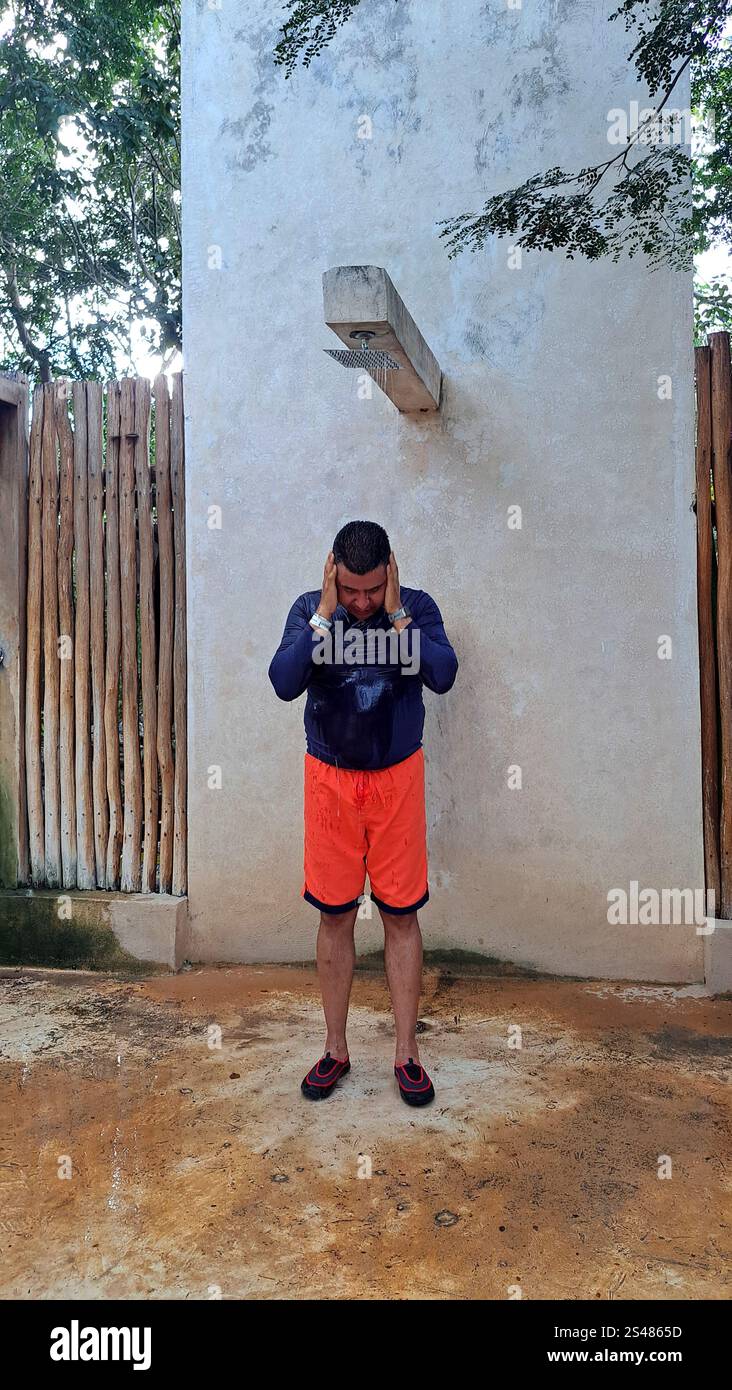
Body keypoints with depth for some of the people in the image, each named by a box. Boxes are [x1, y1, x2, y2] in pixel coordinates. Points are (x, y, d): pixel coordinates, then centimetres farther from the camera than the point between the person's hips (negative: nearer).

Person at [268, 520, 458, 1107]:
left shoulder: (417, 607, -5)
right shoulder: (309, 609, -4)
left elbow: (442, 675, -20)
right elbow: (284, 682, -17)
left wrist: (395, 614, -20)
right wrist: (325, 614, -20)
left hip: (397, 778, 0)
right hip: (330, 779, 1)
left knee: (402, 914, 4)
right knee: (335, 914, 8)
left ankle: (407, 1053, 18)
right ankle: (336, 1050, 23)